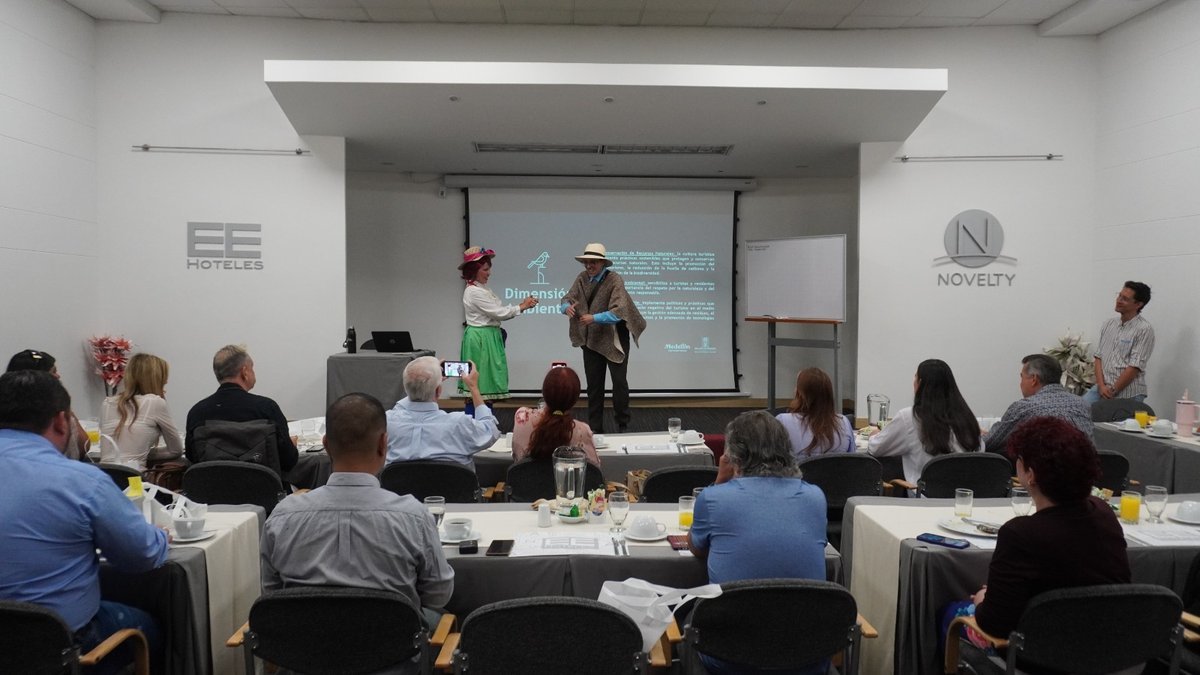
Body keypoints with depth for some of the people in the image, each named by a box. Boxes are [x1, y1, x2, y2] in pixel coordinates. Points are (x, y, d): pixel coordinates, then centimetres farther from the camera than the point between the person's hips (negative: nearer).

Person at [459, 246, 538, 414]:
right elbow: (499, 312, -15)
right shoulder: (474, 292, -16)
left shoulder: (483, 289, 15)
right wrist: (522, 307, -5)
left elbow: (499, 312, 11)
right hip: (480, 339, -10)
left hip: (489, 337, 10)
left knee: (487, 388, 10)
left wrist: (522, 305, 0)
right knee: (478, 391, -6)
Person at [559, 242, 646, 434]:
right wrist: (567, 307, -24)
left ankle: (622, 425, 17)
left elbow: (618, 311, -26)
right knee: (594, 385, 9)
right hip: (591, 339, 5)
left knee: (619, 381, 0)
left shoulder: (614, 280, -16)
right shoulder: (582, 278, 0)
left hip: (614, 339, -4)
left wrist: (594, 318, -36)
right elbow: (567, 298, 0)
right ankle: (595, 428, 19)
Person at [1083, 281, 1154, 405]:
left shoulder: (1144, 329, -8)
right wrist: (1101, 386, -6)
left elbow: (1134, 367, -13)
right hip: (1102, 387, 5)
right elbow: (1098, 356, 8)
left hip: (1128, 394, -5)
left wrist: (1113, 391, -13)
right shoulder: (1109, 324, 11)